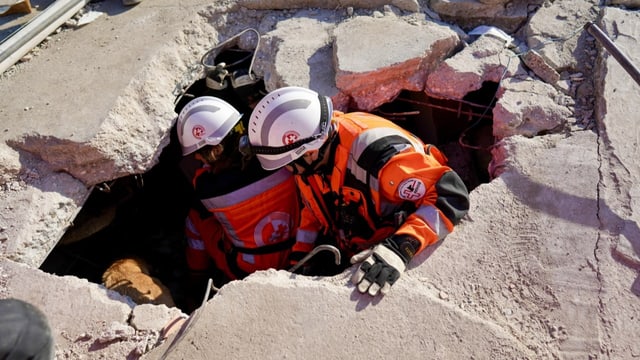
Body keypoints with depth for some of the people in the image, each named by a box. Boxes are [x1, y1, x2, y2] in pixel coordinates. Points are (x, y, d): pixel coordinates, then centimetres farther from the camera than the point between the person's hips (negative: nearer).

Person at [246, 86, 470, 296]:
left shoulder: (376, 152, -34)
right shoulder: (311, 158, -7)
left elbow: (451, 196, -34)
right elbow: (313, 210, 11)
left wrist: (401, 247, -44)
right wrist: (299, 259, 3)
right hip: (356, 260, 6)